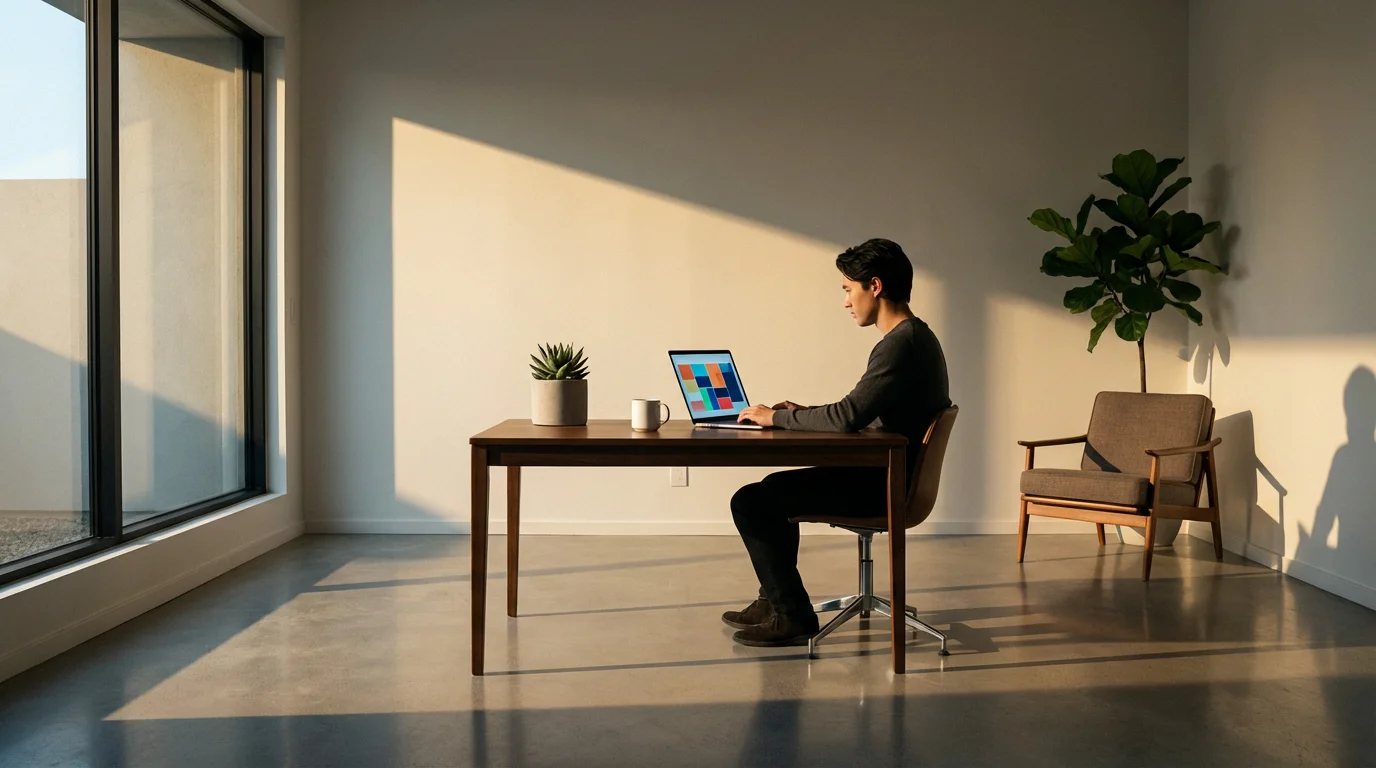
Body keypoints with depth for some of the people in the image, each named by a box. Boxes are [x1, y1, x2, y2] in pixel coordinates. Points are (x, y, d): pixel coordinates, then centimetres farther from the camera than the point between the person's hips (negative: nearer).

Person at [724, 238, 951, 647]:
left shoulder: (900, 345, -20)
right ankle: (775, 600, 28)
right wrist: (802, 414, 10)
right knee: (776, 489, 23)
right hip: (887, 475, 11)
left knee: (750, 502, -11)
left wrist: (777, 418, -13)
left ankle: (792, 616, -1)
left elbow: (848, 417, -27)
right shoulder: (915, 337, 13)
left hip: (885, 486, -11)